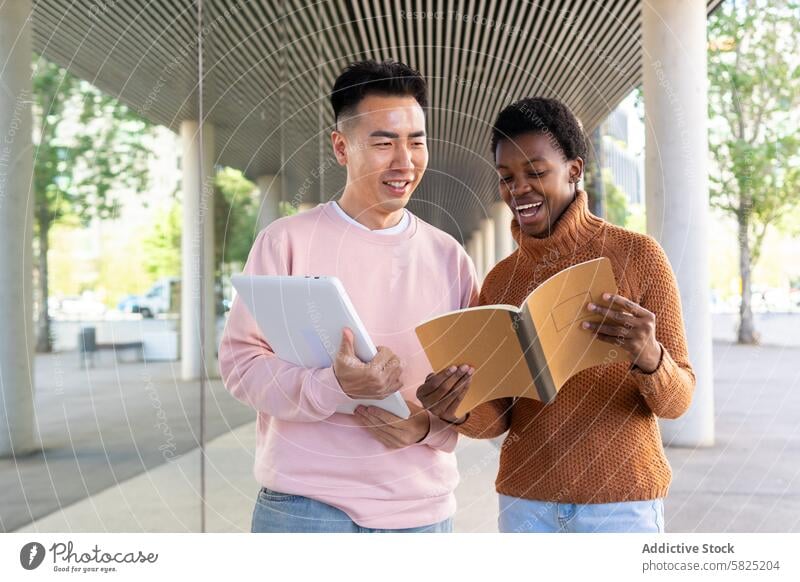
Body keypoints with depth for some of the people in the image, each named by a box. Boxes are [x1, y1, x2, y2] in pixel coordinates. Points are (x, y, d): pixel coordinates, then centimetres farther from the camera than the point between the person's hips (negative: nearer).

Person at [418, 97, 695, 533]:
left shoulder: (638, 254, -7)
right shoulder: (499, 281, 3)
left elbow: (677, 399, -7)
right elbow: (499, 416, 4)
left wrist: (648, 357, -28)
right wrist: (459, 410, -18)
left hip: (621, 500, -3)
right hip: (525, 500, 3)